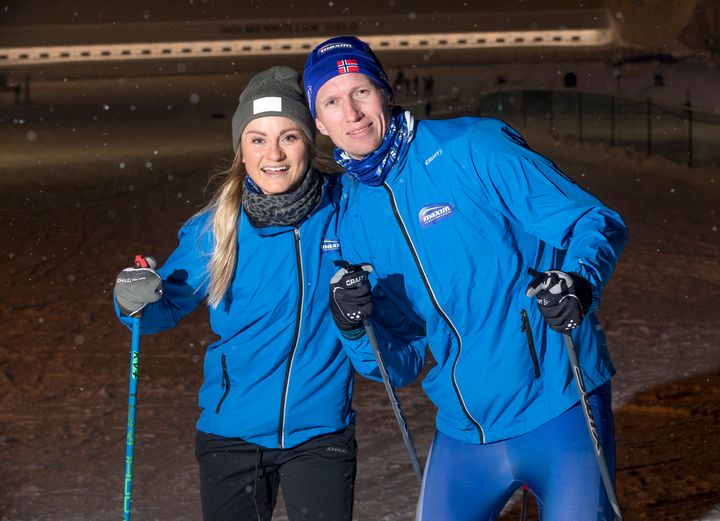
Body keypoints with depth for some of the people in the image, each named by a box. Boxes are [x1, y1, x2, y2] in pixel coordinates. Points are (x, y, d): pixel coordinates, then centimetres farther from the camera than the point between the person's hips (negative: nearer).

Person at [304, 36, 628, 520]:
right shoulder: (351, 217, 7)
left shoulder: (473, 148, -10)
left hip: (558, 410, -5)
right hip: (464, 426, 5)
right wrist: (356, 326, -10)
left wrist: (580, 281, -31)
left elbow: (595, 222, -11)